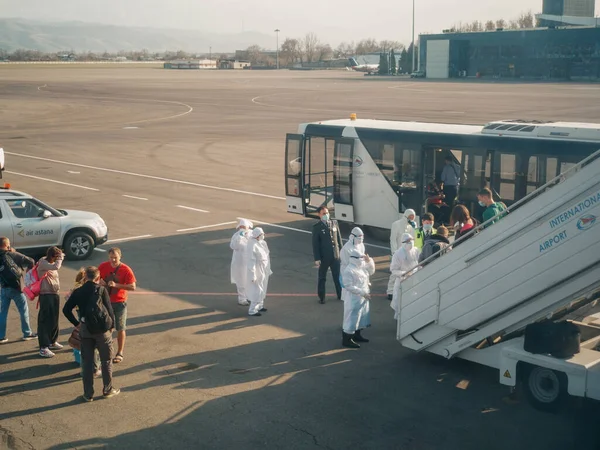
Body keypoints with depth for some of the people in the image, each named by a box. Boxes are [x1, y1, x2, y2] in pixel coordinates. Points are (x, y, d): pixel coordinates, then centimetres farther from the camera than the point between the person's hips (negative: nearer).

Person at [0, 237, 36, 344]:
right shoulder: (12, 255, -10)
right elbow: (30, 261, -12)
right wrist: (27, 268, 9)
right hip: (16, 287, -4)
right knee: (24, 310, 10)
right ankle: (27, 333, 17)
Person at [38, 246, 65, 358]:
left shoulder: (51, 262, 10)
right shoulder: (43, 263, -15)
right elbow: (56, 267, -30)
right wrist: (60, 258, -17)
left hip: (55, 294, 9)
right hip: (46, 295, -9)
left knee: (54, 320, 19)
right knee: (45, 321, -5)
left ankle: (52, 342, 35)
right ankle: (43, 348, -2)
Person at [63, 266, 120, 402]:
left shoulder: (78, 292, 3)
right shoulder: (101, 290, -5)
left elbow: (66, 310, 2)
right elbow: (109, 309, -7)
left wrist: (76, 323, 11)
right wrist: (111, 325, 6)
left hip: (85, 330, 2)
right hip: (102, 329, -2)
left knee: (87, 362, 11)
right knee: (106, 360, 13)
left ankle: (88, 394, 14)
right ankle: (107, 390, 22)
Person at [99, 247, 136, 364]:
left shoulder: (126, 270, -15)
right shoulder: (103, 266, -4)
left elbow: (133, 287, -20)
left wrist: (116, 285, -29)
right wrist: (100, 282, -14)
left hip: (119, 302, -3)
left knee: (120, 328, 5)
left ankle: (120, 353, 16)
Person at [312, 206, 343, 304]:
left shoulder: (334, 223, 2)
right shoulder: (317, 227, -9)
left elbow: (339, 239, 9)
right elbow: (315, 244, -9)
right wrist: (317, 259, -12)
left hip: (335, 256, 3)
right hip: (323, 257, -3)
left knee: (338, 277, 13)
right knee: (322, 278, 10)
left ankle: (340, 295, 27)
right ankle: (321, 298, 22)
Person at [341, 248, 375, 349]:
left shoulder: (361, 266, 4)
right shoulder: (348, 270, -24)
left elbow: (371, 271, 17)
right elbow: (349, 286, -25)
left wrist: (369, 261, -2)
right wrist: (362, 292, -25)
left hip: (363, 298, 10)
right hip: (353, 299, -10)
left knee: (361, 317, 21)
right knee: (351, 318, -3)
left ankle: (357, 335, 38)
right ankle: (346, 340, 6)